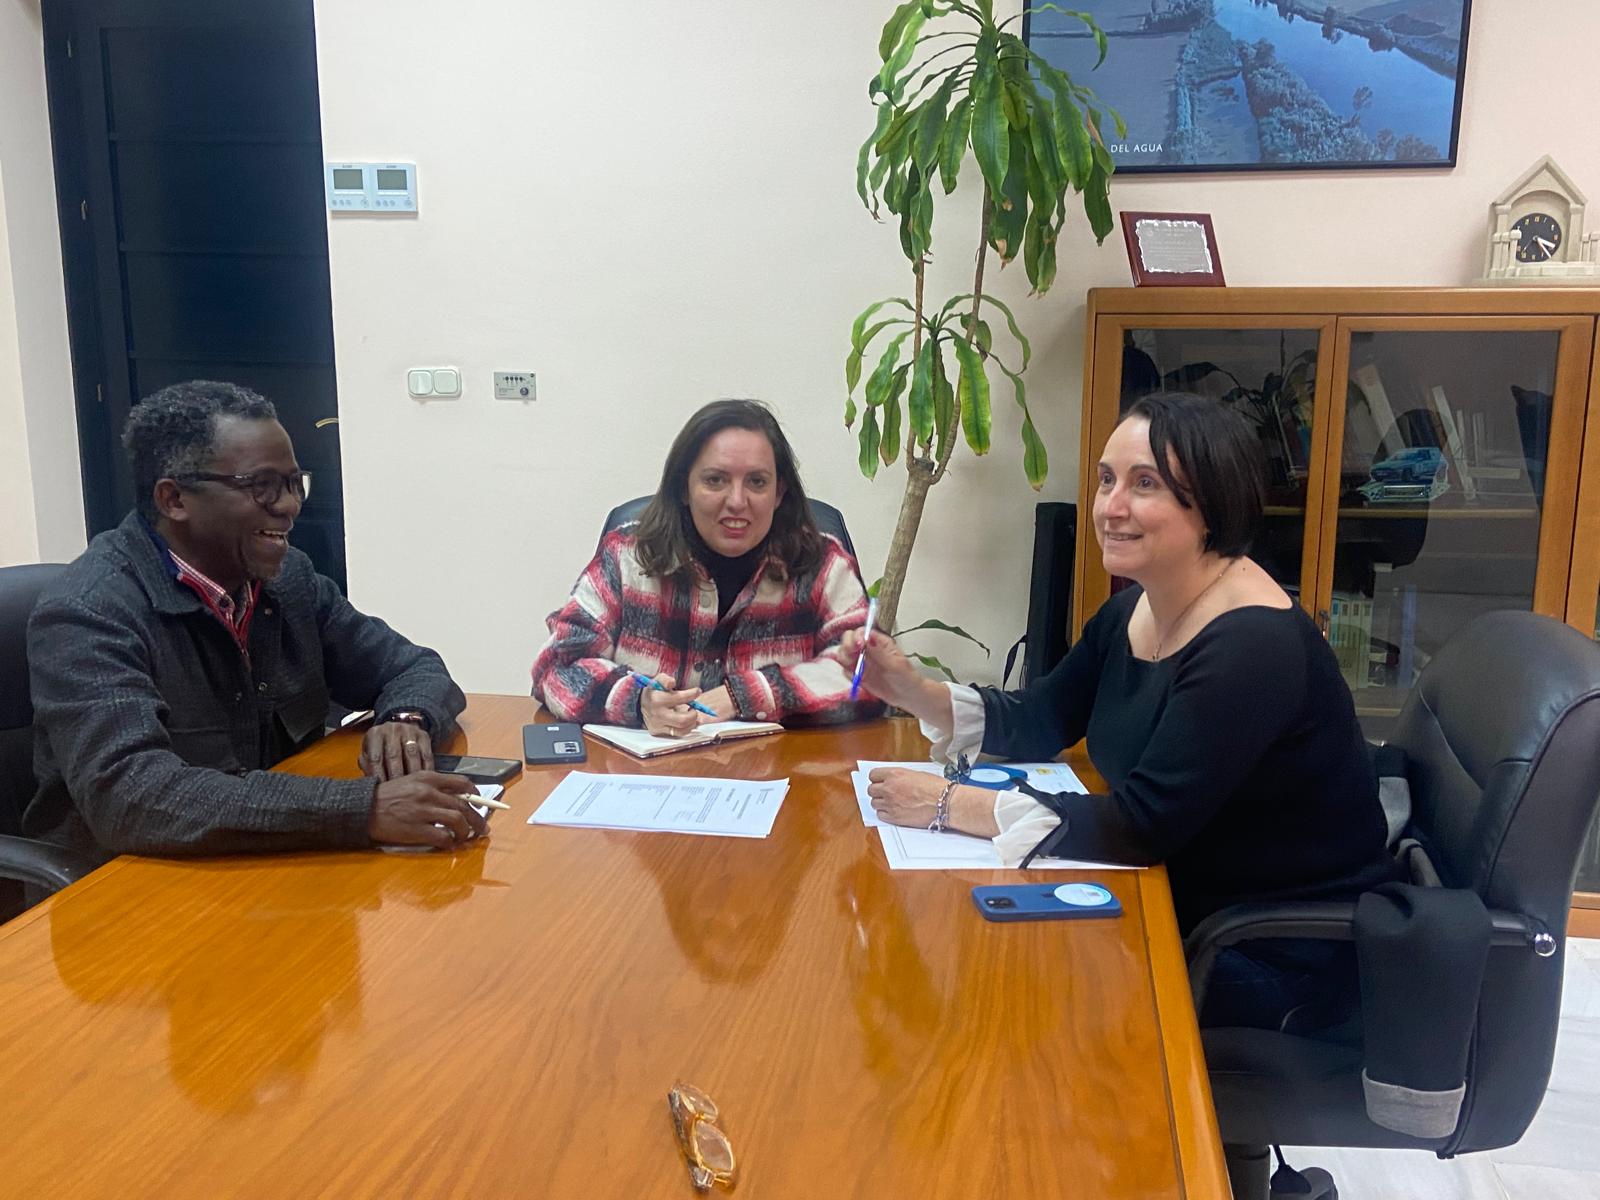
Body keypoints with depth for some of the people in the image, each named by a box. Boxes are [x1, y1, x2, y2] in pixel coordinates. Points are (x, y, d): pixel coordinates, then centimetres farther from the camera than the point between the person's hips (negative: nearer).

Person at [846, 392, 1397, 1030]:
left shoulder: (1254, 644, -27)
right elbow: (1038, 721, 8)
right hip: (1186, 899, 7)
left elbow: (1141, 827, -29)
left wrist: (950, 804, -26)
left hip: (1282, 951, -7)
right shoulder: (1133, 608, 0)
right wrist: (911, 689, -8)